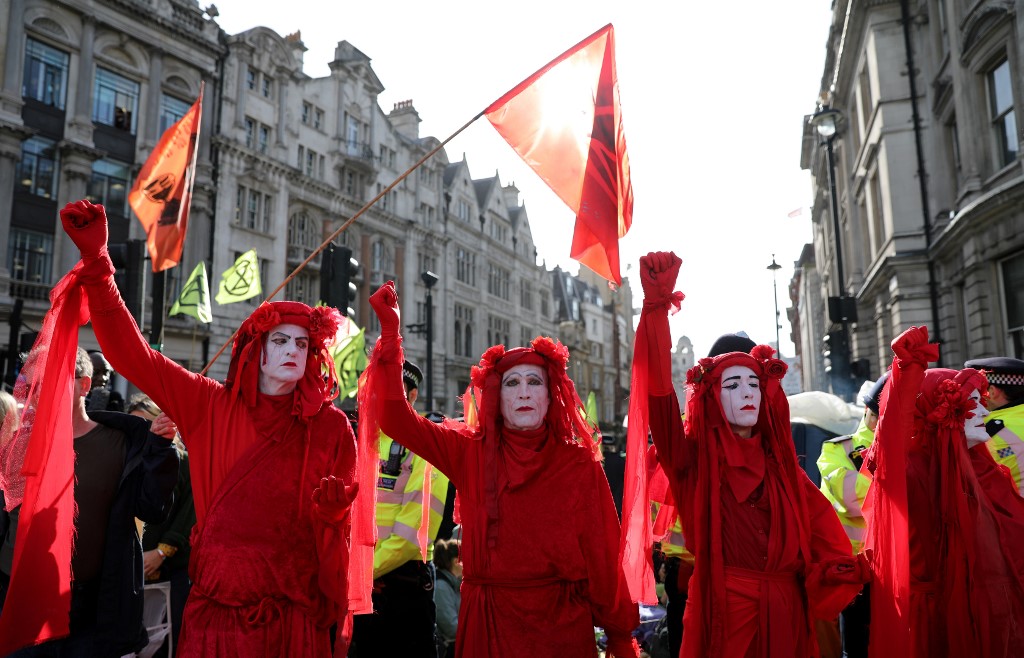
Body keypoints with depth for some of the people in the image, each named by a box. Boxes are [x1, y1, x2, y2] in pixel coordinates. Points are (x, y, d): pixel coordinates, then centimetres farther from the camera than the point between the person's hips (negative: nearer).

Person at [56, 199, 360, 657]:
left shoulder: (331, 425, -1)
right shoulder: (211, 406, 1)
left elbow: (341, 519, 5)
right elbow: (132, 355, -3)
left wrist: (331, 506, -18)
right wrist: (96, 259, -9)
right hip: (215, 609, 1)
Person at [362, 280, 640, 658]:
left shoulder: (579, 463, -4)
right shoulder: (471, 452, -2)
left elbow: (603, 551, -5)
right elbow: (395, 419, -9)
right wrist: (390, 330, -15)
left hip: (561, 624, -1)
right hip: (488, 623, 1)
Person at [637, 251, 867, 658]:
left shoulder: (780, 462, 10)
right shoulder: (694, 460, -4)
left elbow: (820, 517, 0)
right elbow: (660, 395, -19)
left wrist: (838, 571, -21)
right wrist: (656, 307, -28)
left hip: (785, 615, 4)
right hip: (723, 614, -4)